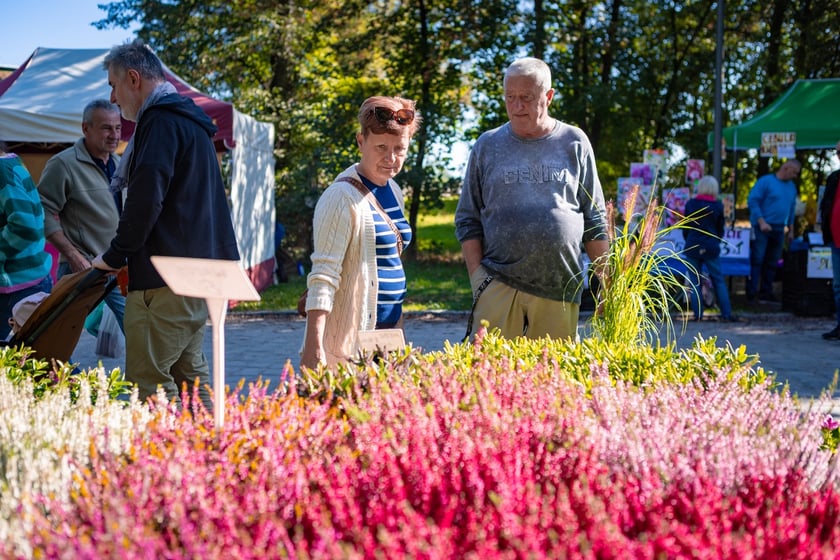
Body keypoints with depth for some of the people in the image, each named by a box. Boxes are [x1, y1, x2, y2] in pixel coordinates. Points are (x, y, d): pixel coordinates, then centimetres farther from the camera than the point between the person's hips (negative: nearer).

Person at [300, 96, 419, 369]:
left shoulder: (393, 191, 12)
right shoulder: (343, 197, -13)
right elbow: (323, 276, -19)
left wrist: (398, 328, 18)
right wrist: (313, 347, -27)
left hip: (388, 330, 8)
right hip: (349, 340, -8)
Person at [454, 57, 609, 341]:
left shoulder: (573, 142, 8)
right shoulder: (487, 146, 8)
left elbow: (595, 219, 11)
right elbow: (467, 220, 9)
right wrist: (477, 276, -3)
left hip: (561, 286, 0)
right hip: (499, 284, 0)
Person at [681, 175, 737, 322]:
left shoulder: (690, 204, -1)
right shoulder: (718, 206, -2)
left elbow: (685, 228, 5)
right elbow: (720, 229, 7)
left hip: (692, 247, 0)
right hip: (711, 248, 0)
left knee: (694, 281, 5)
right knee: (718, 280, 8)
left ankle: (698, 314, 2)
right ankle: (726, 313, 6)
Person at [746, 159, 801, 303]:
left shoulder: (791, 186, 14)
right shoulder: (766, 181, -7)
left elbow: (792, 209, 22)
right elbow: (752, 201, -11)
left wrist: (790, 229, 18)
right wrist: (762, 222, -17)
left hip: (779, 230, 7)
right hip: (762, 228, -6)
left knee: (772, 262, 8)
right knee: (757, 260, -8)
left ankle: (766, 291, 15)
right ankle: (751, 292, -7)